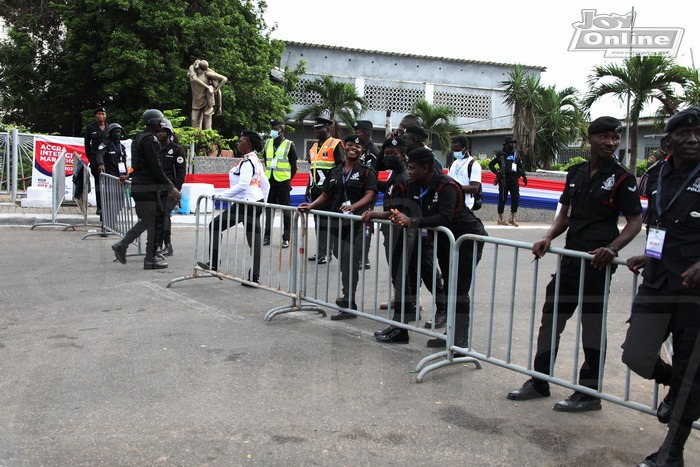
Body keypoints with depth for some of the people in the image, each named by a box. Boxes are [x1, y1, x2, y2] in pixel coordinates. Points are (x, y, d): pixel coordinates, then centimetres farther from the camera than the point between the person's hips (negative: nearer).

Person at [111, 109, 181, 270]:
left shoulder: (138, 138, 17)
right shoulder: (149, 140, -16)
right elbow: (156, 168, -20)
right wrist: (171, 188, -16)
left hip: (138, 186, 10)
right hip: (148, 188, -10)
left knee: (146, 220, 18)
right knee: (154, 223, -2)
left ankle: (122, 245, 16)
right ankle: (151, 259, 4)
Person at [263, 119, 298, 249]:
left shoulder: (289, 145, -5)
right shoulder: (268, 143, 8)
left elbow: (294, 167, 0)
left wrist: (287, 179, 7)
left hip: (283, 182, -5)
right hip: (269, 180, 5)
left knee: (286, 209, 1)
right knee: (269, 208, 8)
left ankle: (286, 238, 6)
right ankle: (267, 236, 15)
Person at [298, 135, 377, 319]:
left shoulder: (366, 172, 0)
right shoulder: (334, 172, 16)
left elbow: (370, 195, -11)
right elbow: (326, 195, 18)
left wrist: (353, 207, -27)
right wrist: (311, 205, 1)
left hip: (356, 223, -6)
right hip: (337, 222, 6)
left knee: (349, 261, -12)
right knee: (341, 258, 11)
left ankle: (348, 304, -7)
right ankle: (348, 296, 25)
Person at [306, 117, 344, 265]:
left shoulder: (336, 144, -6)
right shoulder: (314, 147, 18)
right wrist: (309, 188, 19)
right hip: (316, 190, 8)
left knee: (327, 221, -4)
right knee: (318, 220, 10)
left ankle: (326, 253, 2)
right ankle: (319, 251, 18)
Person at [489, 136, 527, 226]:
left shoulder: (516, 154, 14)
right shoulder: (500, 154, 1)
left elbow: (520, 166, 22)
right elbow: (491, 165, 1)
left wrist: (524, 176, 13)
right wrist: (497, 172, -11)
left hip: (514, 179, 4)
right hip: (504, 180, -4)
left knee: (516, 198, -4)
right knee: (502, 199, 0)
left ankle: (512, 219, 7)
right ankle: (500, 219, 8)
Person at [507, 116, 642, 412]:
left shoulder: (621, 178, -6)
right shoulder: (576, 173, 11)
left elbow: (635, 222, -6)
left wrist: (612, 248, -22)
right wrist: (548, 238, -1)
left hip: (596, 262, -6)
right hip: (570, 258, 7)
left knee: (592, 326, 2)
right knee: (550, 318, 11)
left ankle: (589, 393, 16)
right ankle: (539, 382, 24)